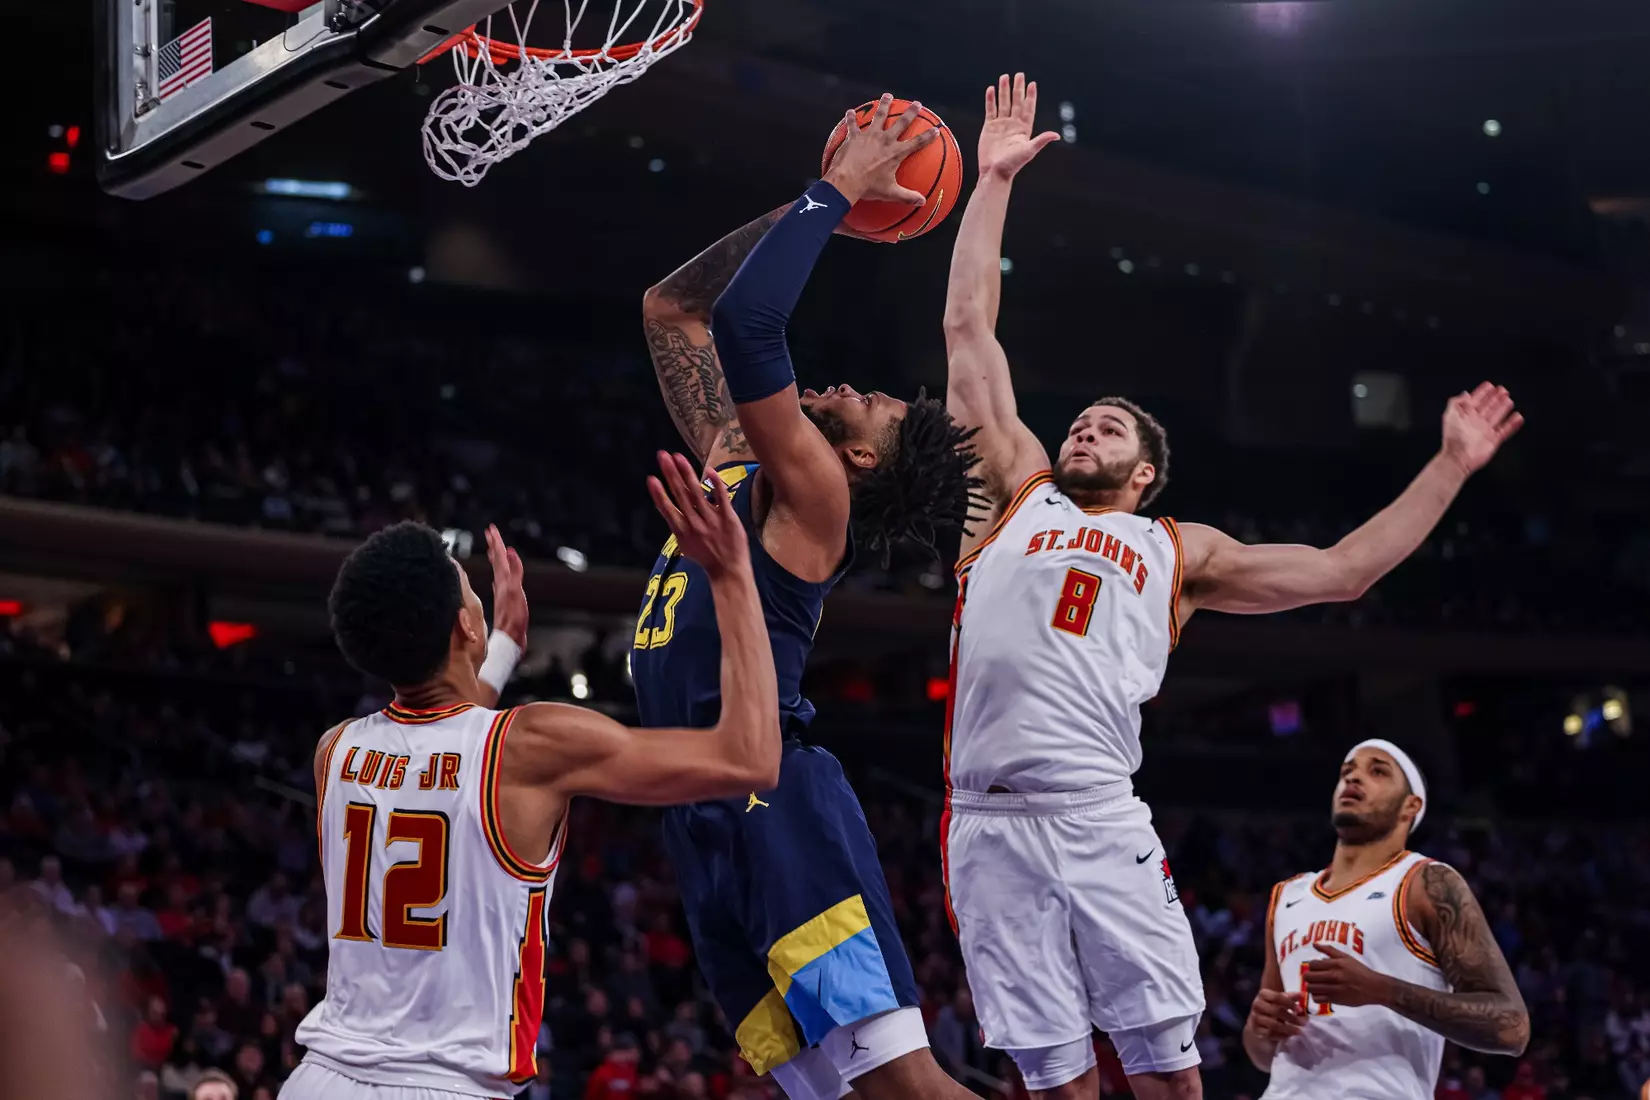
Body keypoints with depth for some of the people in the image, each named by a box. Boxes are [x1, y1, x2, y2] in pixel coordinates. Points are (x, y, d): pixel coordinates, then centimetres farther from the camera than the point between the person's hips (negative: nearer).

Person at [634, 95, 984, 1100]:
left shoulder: (810, 487, 0)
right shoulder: (731, 463, 24)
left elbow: (743, 320, -13)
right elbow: (673, 309, 31)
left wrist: (837, 193, -2)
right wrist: (818, 198, 27)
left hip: (774, 800, -8)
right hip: (708, 816, 8)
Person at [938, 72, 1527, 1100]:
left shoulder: (1178, 551, 23)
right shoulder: (1020, 495, 22)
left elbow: (1342, 570, 23)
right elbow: (969, 329, 21)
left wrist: (1451, 466, 22)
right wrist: (994, 181, 21)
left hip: (1102, 821, 0)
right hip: (990, 824, 0)